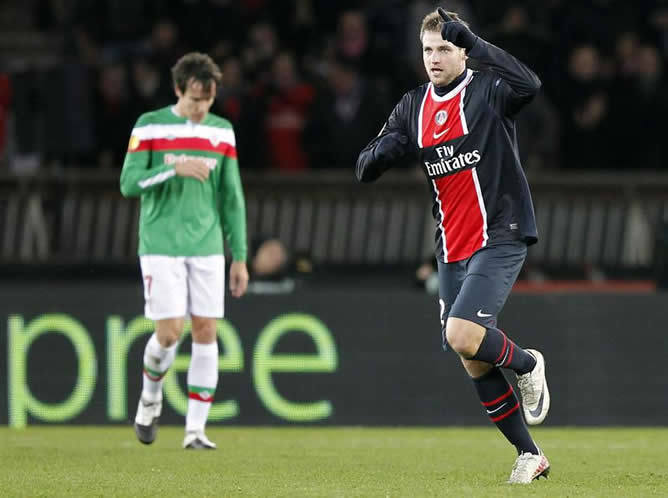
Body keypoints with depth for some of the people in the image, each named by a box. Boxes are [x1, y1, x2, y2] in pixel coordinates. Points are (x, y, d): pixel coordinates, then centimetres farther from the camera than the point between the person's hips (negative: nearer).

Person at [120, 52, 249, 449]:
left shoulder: (222, 131, 8)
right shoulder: (150, 127, -2)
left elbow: (232, 197, 11)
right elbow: (129, 183, -7)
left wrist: (240, 257, 9)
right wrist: (175, 168, -21)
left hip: (207, 247, 3)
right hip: (161, 248, -3)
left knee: (206, 332, -3)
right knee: (170, 332, -10)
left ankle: (196, 429, 2)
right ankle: (151, 397, 21)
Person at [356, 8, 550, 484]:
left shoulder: (487, 90, -8)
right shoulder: (413, 107, 9)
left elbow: (528, 84, -32)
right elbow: (365, 169, 8)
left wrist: (474, 42, -31)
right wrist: (384, 150, -15)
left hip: (500, 238, -7)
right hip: (452, 248, 7)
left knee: (463, 335, -24)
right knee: (474, 364, 5)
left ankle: (526, 363, 7)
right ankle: (529, 455, 18)